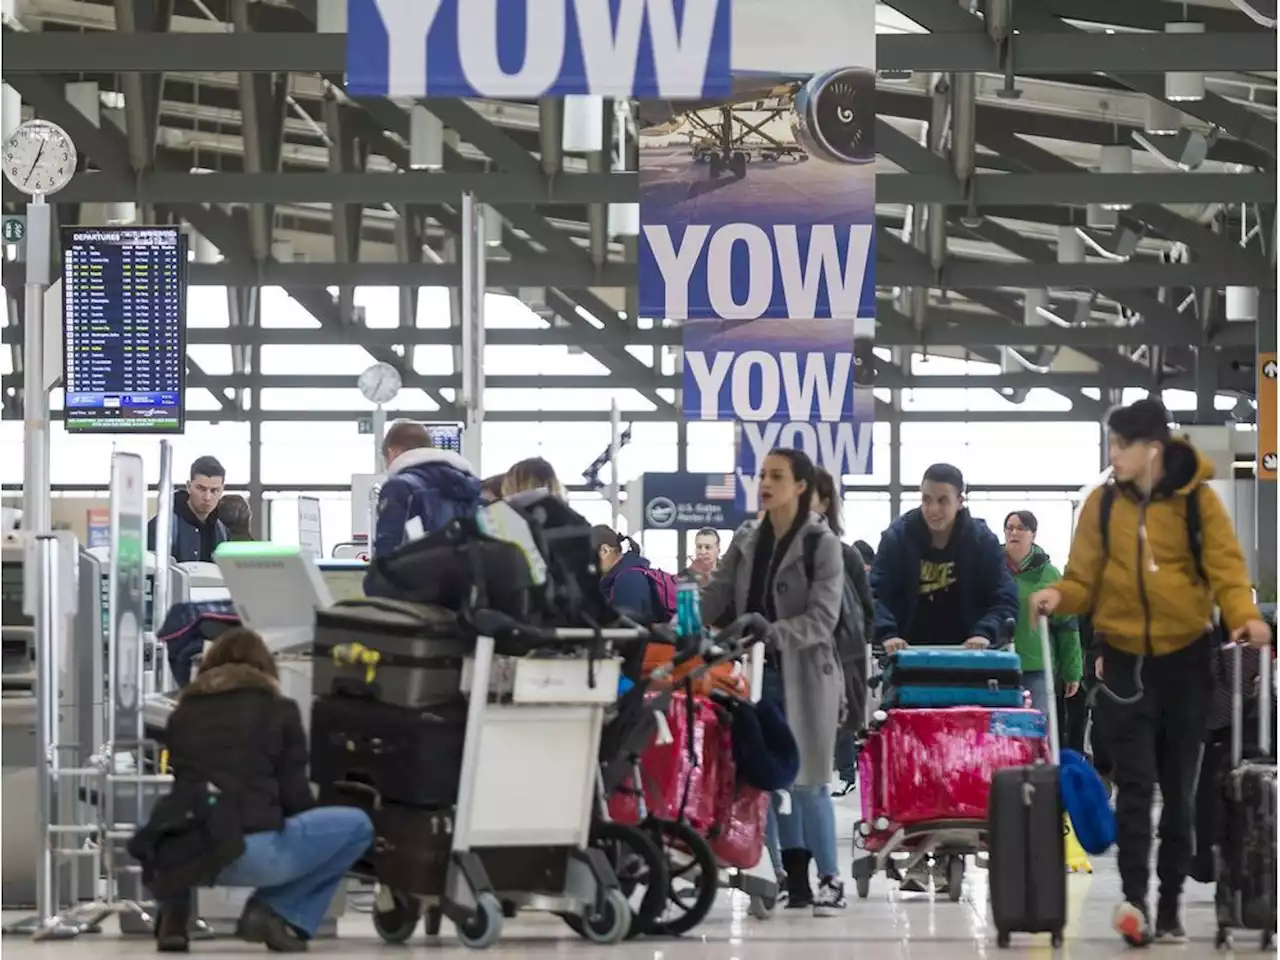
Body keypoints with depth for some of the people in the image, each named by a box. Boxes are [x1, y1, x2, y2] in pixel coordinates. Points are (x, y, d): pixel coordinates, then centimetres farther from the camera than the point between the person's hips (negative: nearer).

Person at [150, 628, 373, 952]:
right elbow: (293, 793, 6)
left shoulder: (183, 714, 19)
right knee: (357, 826, 17)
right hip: (255, 852, -4)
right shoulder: (278, 709, 9)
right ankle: (276, 910, 4)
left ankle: (173, 913, 14)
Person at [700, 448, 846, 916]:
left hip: (805, 673, -5)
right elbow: (715, 596, 3)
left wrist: (770, 634, -26)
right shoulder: (746, 540, 10)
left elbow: (822, 619, -14)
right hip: (759, 672, 5)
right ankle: (794, 879, 14)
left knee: (808, 781, -4)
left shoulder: (823, 544, -7)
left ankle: (830, 880, 4)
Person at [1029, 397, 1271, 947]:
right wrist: (1060, 596, -20)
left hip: (1186, 660, 0)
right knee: (1135, 784, -11)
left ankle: (1170, 906, 15)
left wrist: (1244, 616, -29)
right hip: (1124, 660, 0)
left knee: (1178, 788, 8)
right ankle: (1133, 899, -20)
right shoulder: (1102, 504, 0)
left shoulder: (1198, 500, -6)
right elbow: (1085, 579, 2)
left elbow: (1226, 568, -10)